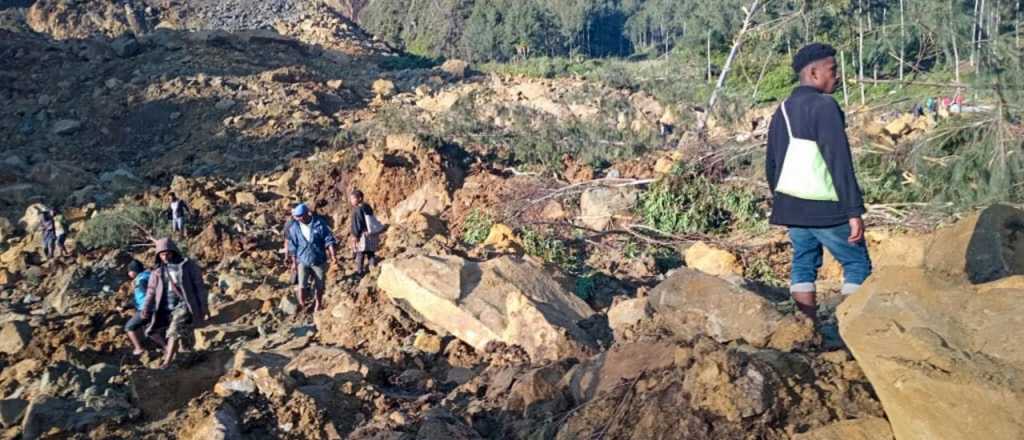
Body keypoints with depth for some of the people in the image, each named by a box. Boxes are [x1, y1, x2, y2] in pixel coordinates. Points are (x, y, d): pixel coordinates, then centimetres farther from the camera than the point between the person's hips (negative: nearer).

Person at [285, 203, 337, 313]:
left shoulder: (320, 223, -13)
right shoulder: (294, 227, -7)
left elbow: (329, 239, -9)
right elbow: (293, 246, 2)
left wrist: (333, 255, -16)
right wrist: (294, 261, 6)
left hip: (319, 260, 0)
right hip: (303, 260, 1)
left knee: (319, 285, 11)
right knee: (301, 285, -9)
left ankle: (317, 304, 35)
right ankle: (302, 307, 10)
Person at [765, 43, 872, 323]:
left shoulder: (783, 110, 12)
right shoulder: (824, 106, -13)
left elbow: (771, 165, 16)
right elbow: (840, 163, -18)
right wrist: (854, 211, -17)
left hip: (790, 204, 7)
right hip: (824, 208, -7)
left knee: (803, 264, 12)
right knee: (857, 264, 5)